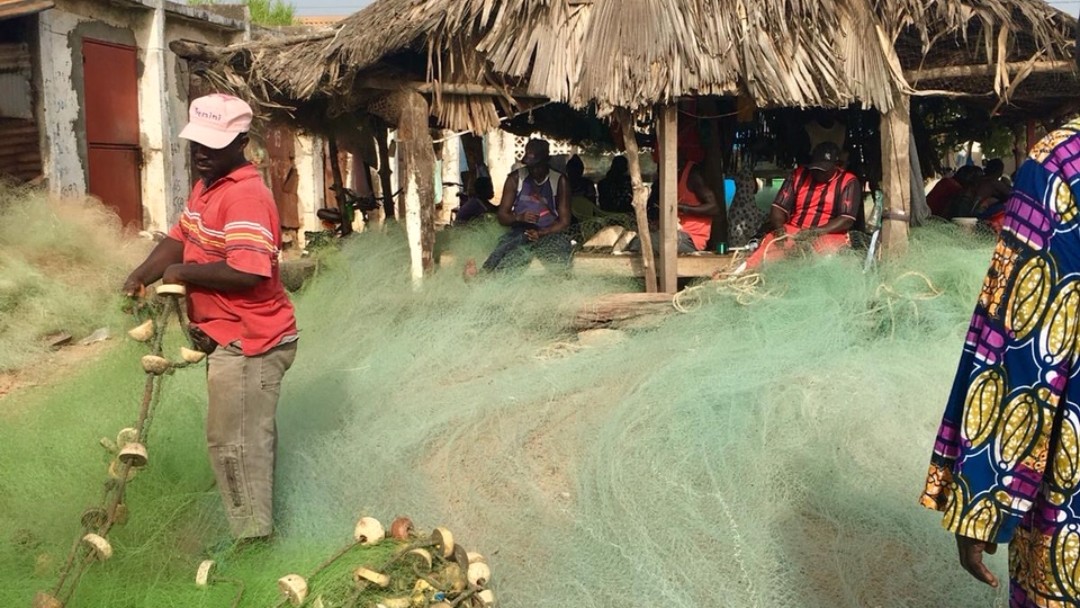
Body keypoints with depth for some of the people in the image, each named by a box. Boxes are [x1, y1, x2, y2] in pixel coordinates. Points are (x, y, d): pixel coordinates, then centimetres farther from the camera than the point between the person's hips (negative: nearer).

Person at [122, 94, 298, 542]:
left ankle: (253, 538, 12)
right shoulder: (206, 186, 10)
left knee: (233, 442, -2)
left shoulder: (245, 196, -24)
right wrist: (141, 276, -3)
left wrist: (182, 273, -19)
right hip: (231, 337, 11)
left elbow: (247, 273, -32)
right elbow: (181, 237, 14)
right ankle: (253, 526, 36)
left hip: (248, 341, -11)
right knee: (248, 434, 21)